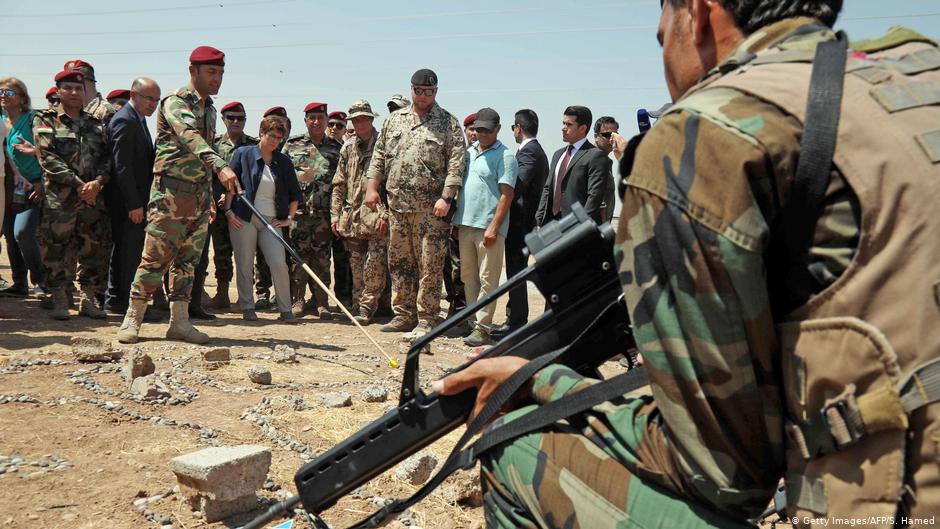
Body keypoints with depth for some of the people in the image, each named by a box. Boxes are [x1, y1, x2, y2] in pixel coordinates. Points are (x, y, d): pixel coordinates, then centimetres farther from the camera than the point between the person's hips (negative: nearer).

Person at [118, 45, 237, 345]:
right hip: (171, 192, -7)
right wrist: (220, 166, -43)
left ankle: (179, 322, 10)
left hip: (199, 196, 7)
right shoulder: (175, 102, -8)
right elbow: (190, 138, -27)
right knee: (156, 256, -6)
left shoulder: (209, 110, 17)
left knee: (188, 260, 6)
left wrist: (210, 198, 18)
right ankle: (132, 319, 4)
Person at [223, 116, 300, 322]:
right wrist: (228, 211, -5)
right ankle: (247, 308, 13)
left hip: (271, 220, 2)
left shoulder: (283, 161, 11)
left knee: (279, 263, -9)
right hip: (243, 218, -2)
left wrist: (289, 217, 10)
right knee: (245, 265, 1)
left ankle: (285, 310, 0)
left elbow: (294, 193, 18)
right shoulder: (243, 154, 3)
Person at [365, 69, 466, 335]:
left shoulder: (448, 123, 0)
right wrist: (372, 188, 8)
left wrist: (446, 197, -15)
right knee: (399, 261, 10)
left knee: (429, 264, -4)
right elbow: (379, 156, 17)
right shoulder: (394, 120, 14)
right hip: (397, 204, 5)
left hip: (431, 208, -5)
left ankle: (427, 318, 3)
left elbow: (456, 164, -7)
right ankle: (403, 314, 20)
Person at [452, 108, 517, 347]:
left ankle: (483, 328, -4)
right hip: (465, 224, 7)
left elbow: (506, 194, -10)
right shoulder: (468, 152, 17)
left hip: (489, 227, -7)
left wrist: (494, 227, -17)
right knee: (468, 276, 11)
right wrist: (456, 220, 11)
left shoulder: (505, 156, -4)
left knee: (487, 279, -5)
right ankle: (472, 322, 20)